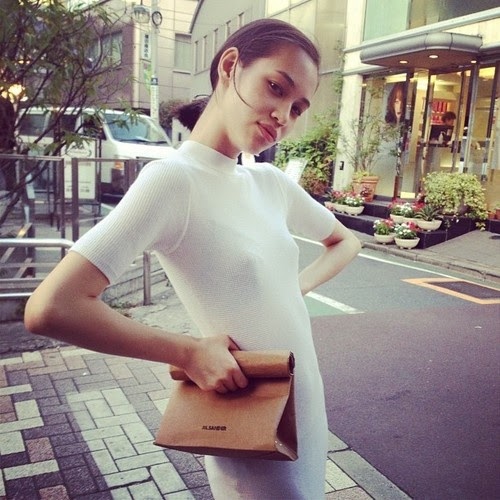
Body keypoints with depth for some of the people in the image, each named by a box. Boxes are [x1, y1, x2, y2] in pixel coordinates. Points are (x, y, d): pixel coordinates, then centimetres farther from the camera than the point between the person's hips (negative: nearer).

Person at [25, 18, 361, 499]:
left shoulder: (272, 183, 0)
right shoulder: (173, 177, -20)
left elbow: (344, 241, 17)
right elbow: (51, 307, -27)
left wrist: (297, 287, -2)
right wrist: (189, 352, -21)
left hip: (306, 402, 7)